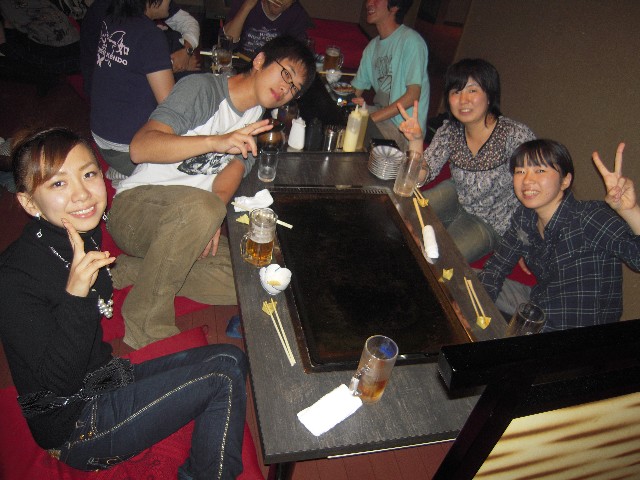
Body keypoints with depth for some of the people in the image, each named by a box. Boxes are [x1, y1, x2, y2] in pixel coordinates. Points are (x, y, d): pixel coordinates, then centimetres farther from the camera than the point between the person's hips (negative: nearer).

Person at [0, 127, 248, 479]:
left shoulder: (85, 234, 0)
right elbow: (58, 381, -27)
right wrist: (75, 295, -37)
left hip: (107, 381, 8)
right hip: (76, 430, -8)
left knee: (231, 359, 6)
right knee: (223, 377, -14)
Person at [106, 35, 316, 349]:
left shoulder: (259, 122, 12)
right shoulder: (203, 88, -9)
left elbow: (229, 179, -3)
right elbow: (140, 147, -22)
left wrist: (211, 219, -23)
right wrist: (216, 141, -35)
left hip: (188, 223, 6)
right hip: (135, 206, -5)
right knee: (201, 206, -39)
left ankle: (133, 270, -7)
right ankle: (147, 329, -21)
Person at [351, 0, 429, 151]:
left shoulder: (411, 40, -12)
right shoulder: (373, 45, 11)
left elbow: (413, 96, -18)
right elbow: (356, 90, 14)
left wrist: (371, 117, -22)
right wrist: (354, 101, -11)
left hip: (403, 130, -7)